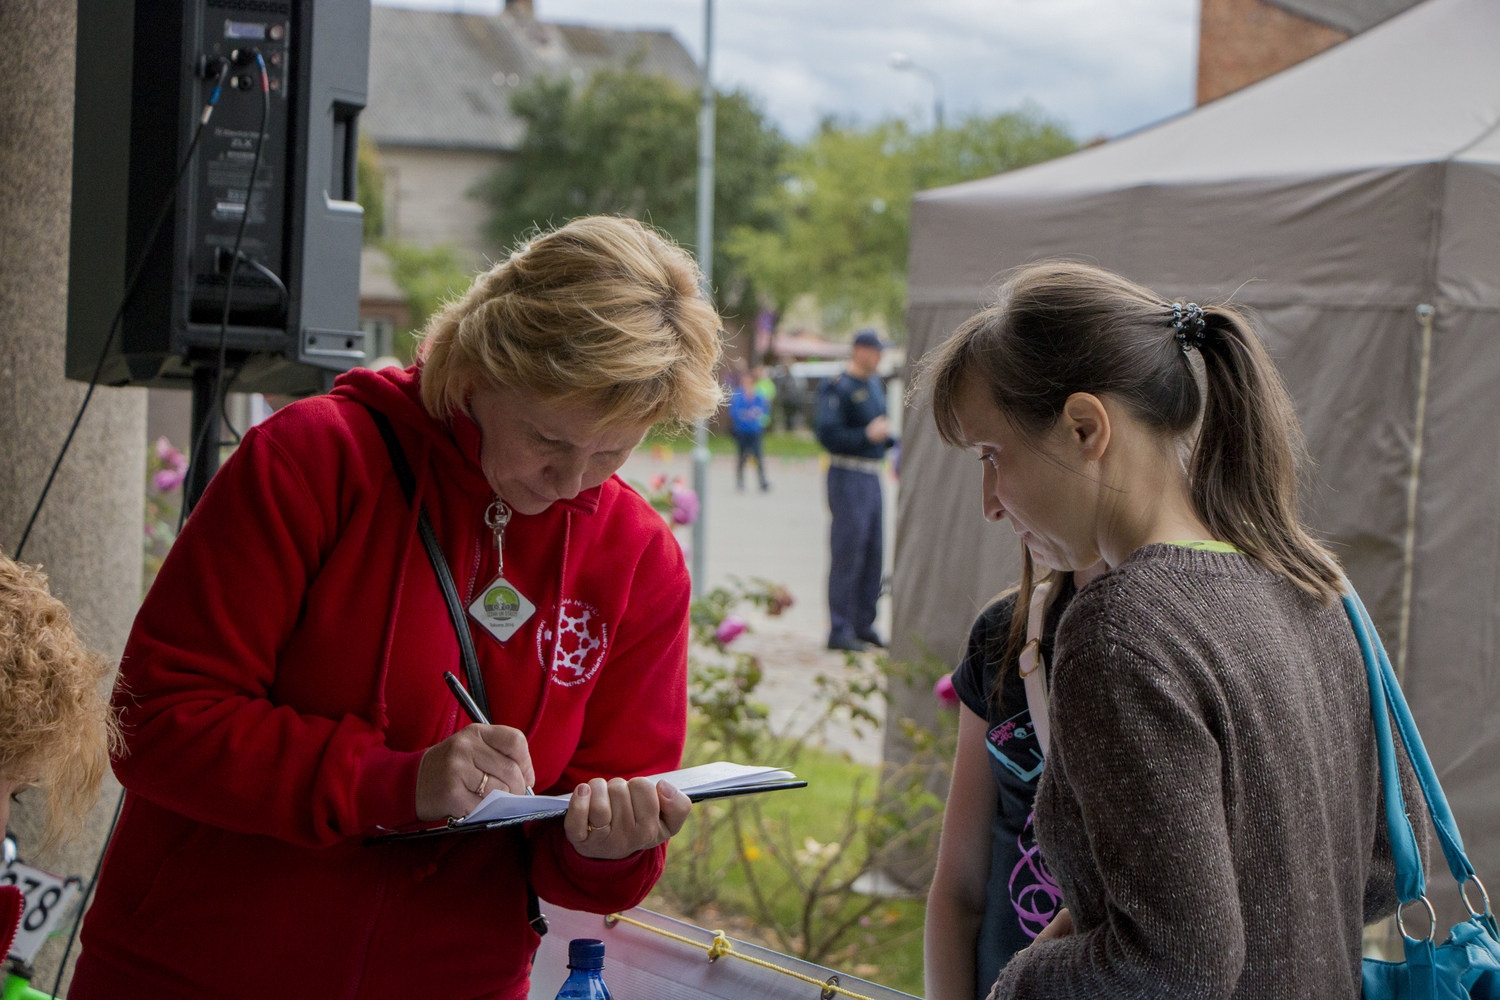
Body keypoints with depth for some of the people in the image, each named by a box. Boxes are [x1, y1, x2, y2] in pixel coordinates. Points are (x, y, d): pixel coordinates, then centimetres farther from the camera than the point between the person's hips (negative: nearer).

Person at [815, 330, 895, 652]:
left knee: (874, 554, 11)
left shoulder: (875, 384, 16)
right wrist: (867, 435, -22)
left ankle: (863, 625, 20)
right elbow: (827, 434, -19)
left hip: (872, 477, 9)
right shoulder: (837, 388, -11)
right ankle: (839, 631, -3)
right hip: (848, 477, -9)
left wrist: (892, 440, 10)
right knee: (847, 553, -7)